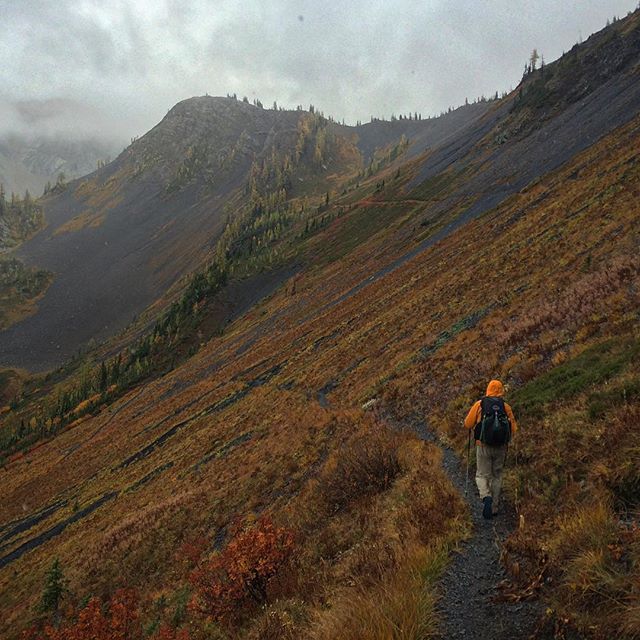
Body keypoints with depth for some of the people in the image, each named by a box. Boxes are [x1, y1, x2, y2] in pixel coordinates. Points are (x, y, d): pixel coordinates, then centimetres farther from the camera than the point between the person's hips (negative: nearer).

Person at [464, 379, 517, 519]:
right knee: (497, 476, 17)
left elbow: (468, 424, -2)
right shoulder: (506, 406, 1)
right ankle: (494, 508, 20)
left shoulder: (479, 404, -3)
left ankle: (486, 498, -18)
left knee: (482, 476, 9)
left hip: (483, 446, -2)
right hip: (501, 447, 2)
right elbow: (513, 429, 1)